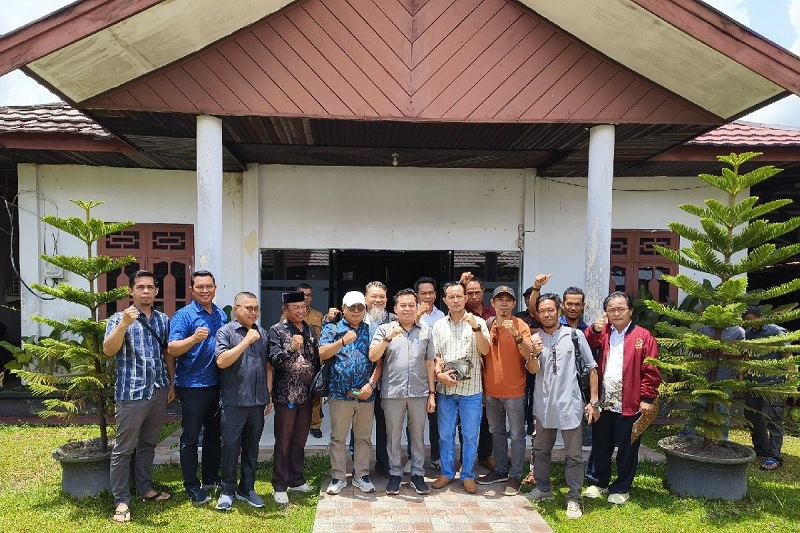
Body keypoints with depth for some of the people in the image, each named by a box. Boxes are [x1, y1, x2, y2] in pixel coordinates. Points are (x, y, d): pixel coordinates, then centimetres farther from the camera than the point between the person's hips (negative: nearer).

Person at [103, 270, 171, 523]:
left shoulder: (163, 320, 9)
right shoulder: (120, 318, -5)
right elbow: (108, 350, -20)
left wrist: (171, 383, 14)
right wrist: (124, 324, -34)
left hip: (159, 391, 5)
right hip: (132, 393, -5)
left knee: (148, 444, 17)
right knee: (124, 448, 2)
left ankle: (145, 488, 30)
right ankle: (121, 501, 11)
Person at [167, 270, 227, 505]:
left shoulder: (222, 315, 9)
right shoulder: (184, 315, -9)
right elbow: (171, 349, -17)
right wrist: (194, 338, -34)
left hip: (217, 385, 6)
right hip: (192, 386, -6)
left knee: (214, 434, 16)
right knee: (190, 437, 3)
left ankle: (211, 478, 30)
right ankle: (192, 486, 13)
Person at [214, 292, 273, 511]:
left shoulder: (262, 333, 10)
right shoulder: (226, 332, -5)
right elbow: (221, 361, -18)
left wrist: (269, 396, 11)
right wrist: (247, 341, -19)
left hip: (258, 402, 5)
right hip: (234, 402, -4)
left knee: (252, 447, 13)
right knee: (231, 447, 5)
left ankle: (247, 489, 26)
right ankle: (228, 491, 20)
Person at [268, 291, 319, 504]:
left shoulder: (309, 330, 10)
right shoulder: (277, 331, -7)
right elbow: (274, 360, -18)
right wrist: (291, 348, -34)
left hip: (306, 396, 5)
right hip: (286, 396, -5)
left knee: (300, 440, 15)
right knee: (283, 442, 3)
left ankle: (296, 480, 27)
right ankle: (280, 486, 13)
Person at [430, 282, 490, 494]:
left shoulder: (477, 322, -2)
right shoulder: (439, 326, 5)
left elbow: (485, 350, -13)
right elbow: (435, 355, 6)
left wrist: (475, 327, -25)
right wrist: (439, 373, -12)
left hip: (471, 389, -2)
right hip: (445, 389, 2)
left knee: (470, 435, 7)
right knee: (445, 434, 11)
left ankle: (467, 475, 23)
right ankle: (447, 473, 27)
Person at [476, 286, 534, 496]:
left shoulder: (521, 326, -9)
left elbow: (528, 355, -21)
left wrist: (516, 334, -34)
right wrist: (483, 384, 11)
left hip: (514, 391, -5)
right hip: (491, 391, 5)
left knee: (517, 435, 5)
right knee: (496, 432, 17)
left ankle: (515, 475, 17)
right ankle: (500, 470, 31)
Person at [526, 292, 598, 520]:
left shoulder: (575, 335, -4)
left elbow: (592, 368, 1)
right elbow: (533, 370, -3)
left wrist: (594, 401, -3)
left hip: (569, 403, -3)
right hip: (543, 404, 3)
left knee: (573, 454, 4)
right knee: (541, 449, 16)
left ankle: (574, 498, 16)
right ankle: (543, 488, 33)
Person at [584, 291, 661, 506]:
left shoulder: (643, 336, -3)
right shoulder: (602, 333, 9)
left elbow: (651, 371, -6)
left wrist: (647, 398, -10)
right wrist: (594, 330, -23)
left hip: (630, 405, -3)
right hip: (603, 403, 3)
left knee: (627, 449, 9)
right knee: (600, 445, 15)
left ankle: (622, 488, 26)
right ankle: (598, 482, 32)